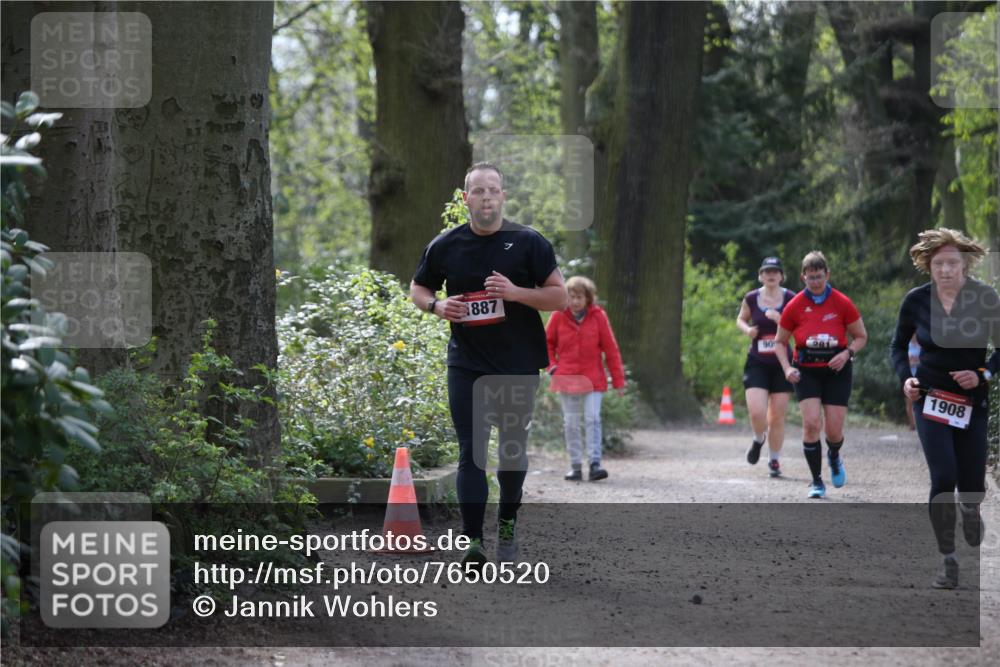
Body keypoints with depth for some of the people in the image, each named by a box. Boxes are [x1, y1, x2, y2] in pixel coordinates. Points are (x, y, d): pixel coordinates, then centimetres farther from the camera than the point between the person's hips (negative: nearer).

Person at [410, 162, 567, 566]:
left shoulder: (528, 242, -3)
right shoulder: (445, 247, 2)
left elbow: (559, 297, -3)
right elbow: (417, 290, 15)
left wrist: (516, 293, -19)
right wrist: (437, 306, -7)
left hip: (519, 363, 0)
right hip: (466, 363, 0)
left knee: (513, 448, 13)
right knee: (471, 452, -8)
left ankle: (507, 523, 33)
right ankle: (472, 540, -11)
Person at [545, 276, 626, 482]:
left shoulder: (598, 316, -4)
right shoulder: (559, 316, 0)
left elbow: (611, 348, -1)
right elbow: (547, 342, 16)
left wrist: (618, 380, -1)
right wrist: (552, 365, 2)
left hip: (592, 378, -2)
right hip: (566, 378, 2)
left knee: (592, 419, -10)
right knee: (571, 423, 4)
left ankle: (595, 464, -12)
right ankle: (575, 466, 10)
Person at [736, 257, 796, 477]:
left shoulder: (791, 299, -2)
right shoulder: (751, 299, 2)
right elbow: (740, 320, 19)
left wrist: (781, 320, -20)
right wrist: (747, 329, -4)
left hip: (781, 364, 0)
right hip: (757, 364, 0)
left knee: (777, 416, 3)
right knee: (756, 412, -13)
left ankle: (774, 460, 20)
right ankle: (758, 440, 20)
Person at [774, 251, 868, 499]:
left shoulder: (842, 303, -5)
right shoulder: (794, 306, -4)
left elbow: (861, 337, 5)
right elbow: (780, 342, 7)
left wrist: (847, 353, -14)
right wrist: (787, 368, -8)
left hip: (836, 372, 0)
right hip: (806, 373, 0)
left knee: (834, 429, -3)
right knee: (811, 423, -15)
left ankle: (834, 457, 35)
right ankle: (817, 482, -2)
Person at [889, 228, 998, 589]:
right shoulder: (916, 300, -8)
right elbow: (898, 345, 9)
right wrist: (905, 378, -7)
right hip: (930, 398, 0)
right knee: (943, 479, -15)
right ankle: (948, 561, -7)